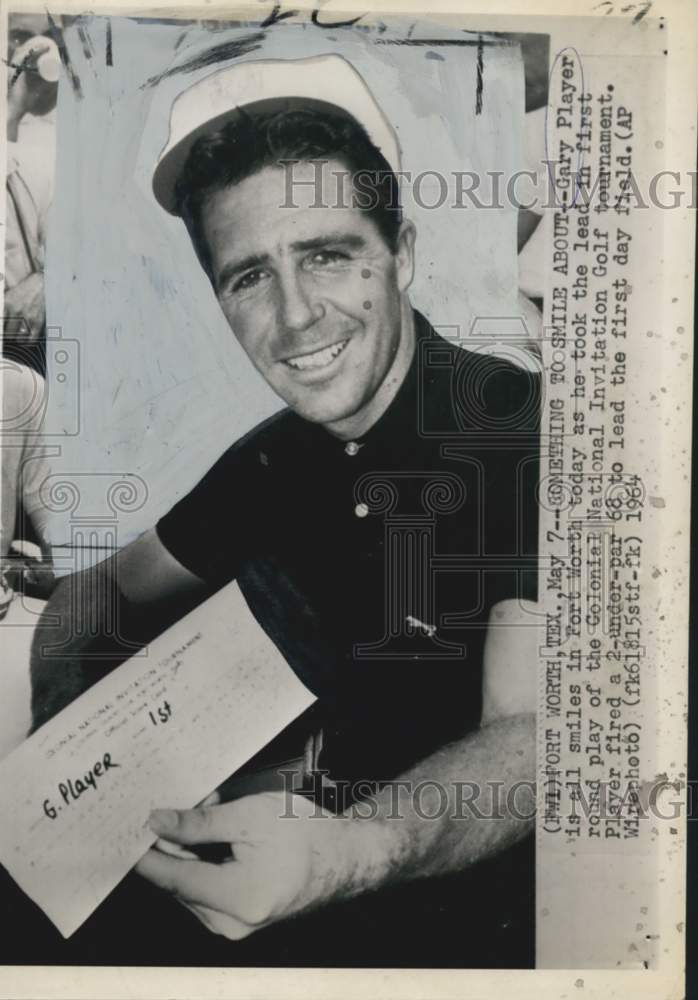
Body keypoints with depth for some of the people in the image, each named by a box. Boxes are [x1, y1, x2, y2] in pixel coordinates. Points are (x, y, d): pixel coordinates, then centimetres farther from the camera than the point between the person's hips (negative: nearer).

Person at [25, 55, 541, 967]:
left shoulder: (527, 437, -20)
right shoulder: (271, 462, -1)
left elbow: (533, 734, -26)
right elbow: (99, 590, 10)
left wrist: (351, 852, -45)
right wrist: (64, 704, -11)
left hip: (486, 901, -4)